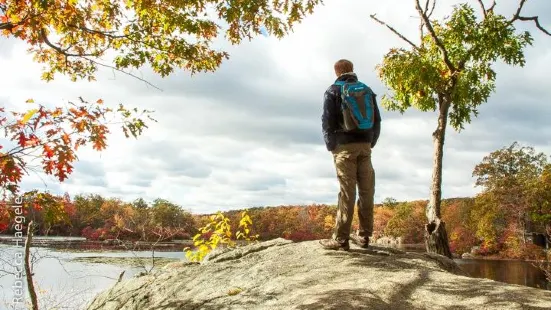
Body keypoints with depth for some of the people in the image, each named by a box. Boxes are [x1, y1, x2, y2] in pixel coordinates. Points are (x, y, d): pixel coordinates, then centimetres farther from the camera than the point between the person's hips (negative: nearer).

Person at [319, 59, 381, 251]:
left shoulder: (333, 91, 1)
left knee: (347, 192, -8)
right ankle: (364, 236, 12)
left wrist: (330, 146, 3)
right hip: (365, 146, 4)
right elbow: (376, 120, 12)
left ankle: (341, 239, -6)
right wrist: (370, 143, 16)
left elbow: (327, 121, -5)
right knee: (366, 191, 6)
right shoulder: (367, 90, 14)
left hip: (345, 146, -4)